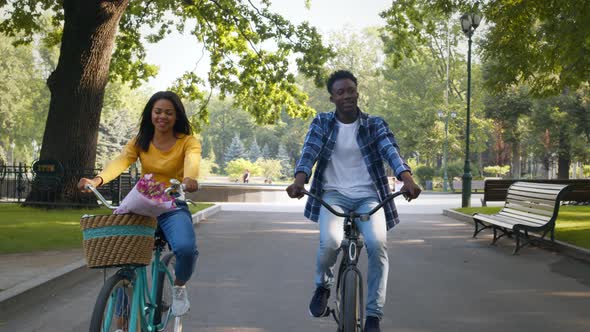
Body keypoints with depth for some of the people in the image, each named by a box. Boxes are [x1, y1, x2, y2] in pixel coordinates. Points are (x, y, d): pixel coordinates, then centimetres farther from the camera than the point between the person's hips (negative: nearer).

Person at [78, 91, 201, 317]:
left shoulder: (187, 142, -2)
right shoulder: (140, 142, 5)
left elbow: (192, 161, -25)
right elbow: (120, 162, -13)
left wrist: (189, 179, -50)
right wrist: (97, 180, -35)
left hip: (173, 208, -2)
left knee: (186, 248, -31)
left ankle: (179, 286, 6)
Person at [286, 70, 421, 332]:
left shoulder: (375, 124, 4)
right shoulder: (321, 123, 5)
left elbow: (391, 151, -14)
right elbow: (309, 152, -12)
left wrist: (407, 179, -35)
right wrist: (299, 180, -34)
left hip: (368, 196, 0)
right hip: (334, 194, 0)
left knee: (378, 244, -28)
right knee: (330, 241, -31)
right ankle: (322, 286, 5)